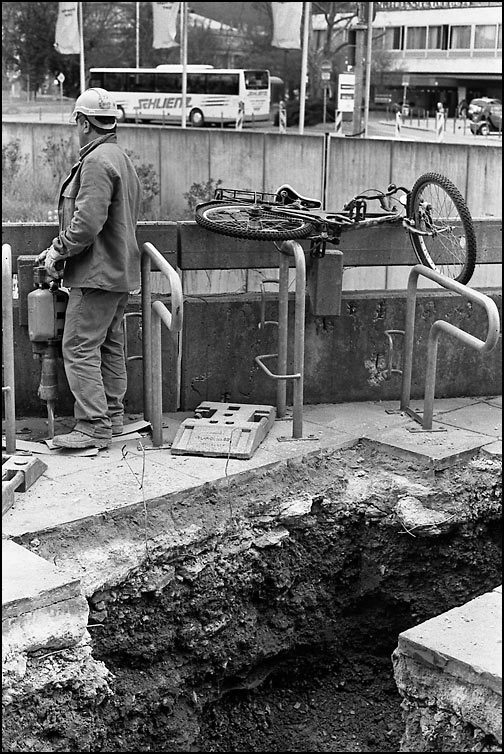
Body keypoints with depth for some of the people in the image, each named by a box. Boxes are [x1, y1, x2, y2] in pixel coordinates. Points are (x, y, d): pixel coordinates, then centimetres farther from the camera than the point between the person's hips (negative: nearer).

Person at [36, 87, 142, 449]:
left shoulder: (97, 161, -16)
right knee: (110, 346, 15)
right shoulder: (122, 159, 17)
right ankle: (112, 417, 23)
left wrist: (59, 251, -11)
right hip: (120, 271, 10)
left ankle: (93, 427, -6)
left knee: (80, 348, -7)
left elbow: (88, 221, -25)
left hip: (97, 273, -10)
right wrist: (61, 249, 16)